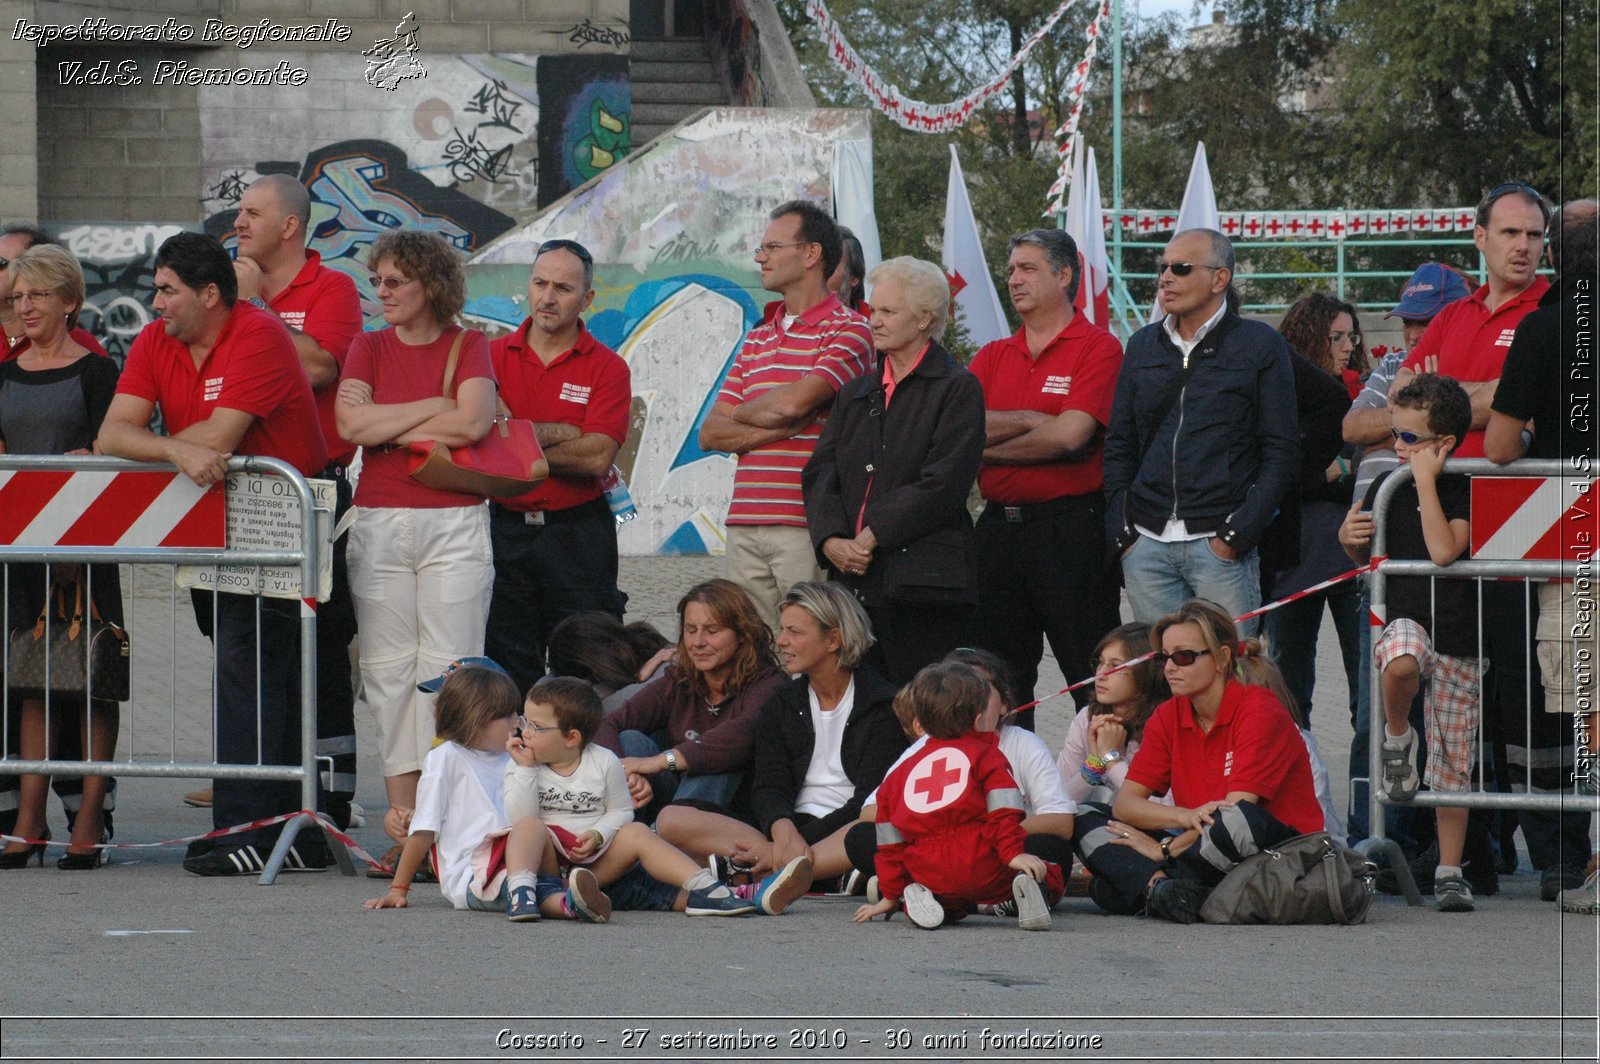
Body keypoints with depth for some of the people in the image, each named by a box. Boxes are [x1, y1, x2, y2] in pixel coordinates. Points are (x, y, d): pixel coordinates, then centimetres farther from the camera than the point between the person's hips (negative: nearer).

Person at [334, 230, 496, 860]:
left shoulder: (468, 347, 5)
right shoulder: (370, 348, 11)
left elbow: (472, 423, -12)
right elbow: (351, 422, -6)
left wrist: (389, 427, -6)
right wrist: (432, 409, -5)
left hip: (453, 521, -3)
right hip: (379, 522, 3)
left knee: (448, 669, -6)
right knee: (389, 669, 1)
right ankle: (403, 827, 3)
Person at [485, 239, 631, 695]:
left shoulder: (607, 368, 0)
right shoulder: (492, 356, 6)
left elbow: (597, 459, -12)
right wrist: (563, 434, -15)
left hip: (578, 535, -2)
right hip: (505, 532, 2)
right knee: (506, 674, 5)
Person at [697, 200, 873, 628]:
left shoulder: (848, 329, -2)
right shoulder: (757, 338, 21)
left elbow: (793, 402, -16)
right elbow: (711, 433, 13)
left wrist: (740, 415, 4)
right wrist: (782, 428, -5)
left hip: (807, 527, -6)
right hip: (745, 525, 7)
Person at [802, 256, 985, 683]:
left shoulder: (956, 388, 0)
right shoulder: (856, 392, 20)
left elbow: (942, 485, -10)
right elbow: (820, 472, 12)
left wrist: (871, 538, -12)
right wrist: (832, 540, -6)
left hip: (924, 585, -6)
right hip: (854, 582, 6)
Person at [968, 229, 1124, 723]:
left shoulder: (1098, 349, -3)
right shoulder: (993, 357, 15)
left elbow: (1069, 436, -15)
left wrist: (988, 447, -5)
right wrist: (1036, 421, -11)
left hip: (1070, 529, -6)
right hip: (998, 529, 6)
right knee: (1000, 679, 10)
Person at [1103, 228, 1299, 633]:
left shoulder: (1260, 345, 2)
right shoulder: (1143, 346, 15)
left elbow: (1281, 451, -1)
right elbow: (1119, 445, 18)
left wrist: (1237, 535, -9)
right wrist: (1120, 531, 5)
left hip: (1221, 545, -4)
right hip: (1147, 544, 4)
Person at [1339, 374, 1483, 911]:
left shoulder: (1464, 491, -8)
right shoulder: (1387, 487, 3)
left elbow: (1444, 550, -24)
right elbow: (1365, 559, 16)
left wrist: (1426, 481, -20)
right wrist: (1349, 539, -7)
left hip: (1458, 637, -1)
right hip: (1403, 623, 1)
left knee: (1453, 761, 4)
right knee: (1402, 662, -38)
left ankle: (1450, 872, 16)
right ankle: (1397, 739, -8)